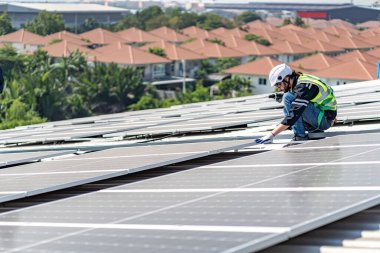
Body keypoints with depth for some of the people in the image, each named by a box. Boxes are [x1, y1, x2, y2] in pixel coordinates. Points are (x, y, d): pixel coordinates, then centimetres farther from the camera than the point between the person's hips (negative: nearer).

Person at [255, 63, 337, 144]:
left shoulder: (304, 87, -23)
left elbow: (293, 116, -30)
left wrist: (271, 135, -31)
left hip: (325, 120, -9)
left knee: (288, 98, -18)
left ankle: (300, 135, -14)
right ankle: (315, 131, 6)